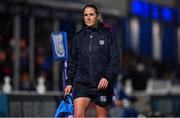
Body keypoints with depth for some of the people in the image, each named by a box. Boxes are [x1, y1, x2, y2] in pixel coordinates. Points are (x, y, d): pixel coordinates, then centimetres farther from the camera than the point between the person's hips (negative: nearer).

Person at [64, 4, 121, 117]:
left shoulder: (108, 35, 2)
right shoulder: (79, 36, 10)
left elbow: (115, 60, -3)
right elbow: (72, 61, 15)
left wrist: (107, 77, -17)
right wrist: (69, 82, 9)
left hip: (103, 84, -2)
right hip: (82, 84, 2)